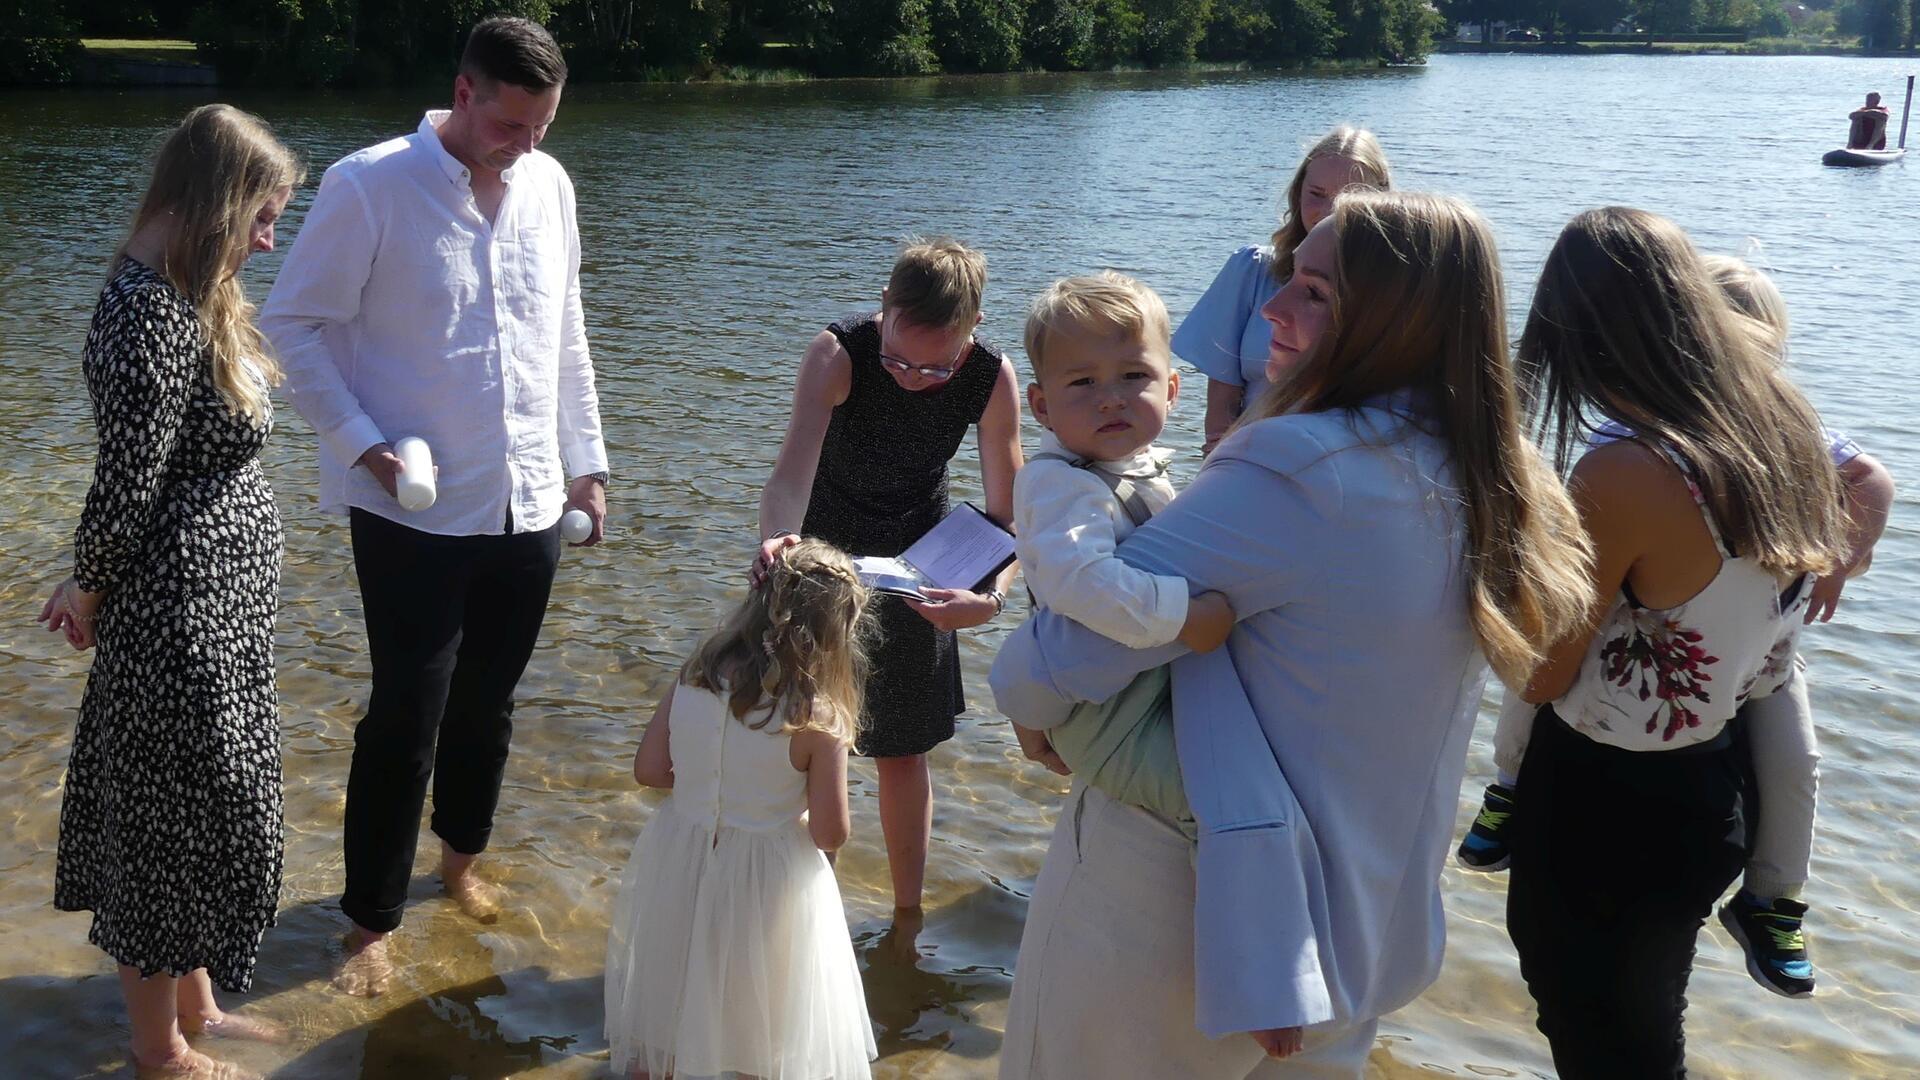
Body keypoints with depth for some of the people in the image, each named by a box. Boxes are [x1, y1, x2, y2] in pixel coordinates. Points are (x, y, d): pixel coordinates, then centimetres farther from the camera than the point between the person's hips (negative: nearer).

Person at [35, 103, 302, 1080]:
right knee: (175, 818, 7)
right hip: (180, 622, -10)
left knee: (208, 810, 22)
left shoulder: (185, 296, 9)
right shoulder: (154, 320, -24)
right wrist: (90, 593, -5)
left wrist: (92, 585, 9)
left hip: (217, 611, 10)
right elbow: (126, 486, -21)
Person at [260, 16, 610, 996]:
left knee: (488, 701, 17)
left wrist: (586, 457, 13)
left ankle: (460, 856, 41)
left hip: (530, 505, 5)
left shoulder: (548, 185, 5)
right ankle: (371, 923, 17)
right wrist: (358, 443, -14)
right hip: (416, 513, -5)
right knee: (405, 716, 1)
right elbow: (294, 323, -6)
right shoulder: (368, 186, -11)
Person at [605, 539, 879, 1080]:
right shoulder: (817, 719, -22)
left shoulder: (693, 680, -11)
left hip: (679, 863, 4)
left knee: (661, 1019, 26)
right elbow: (830, 835, -16)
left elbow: (649, 769, -4)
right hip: (764, 886, -4)